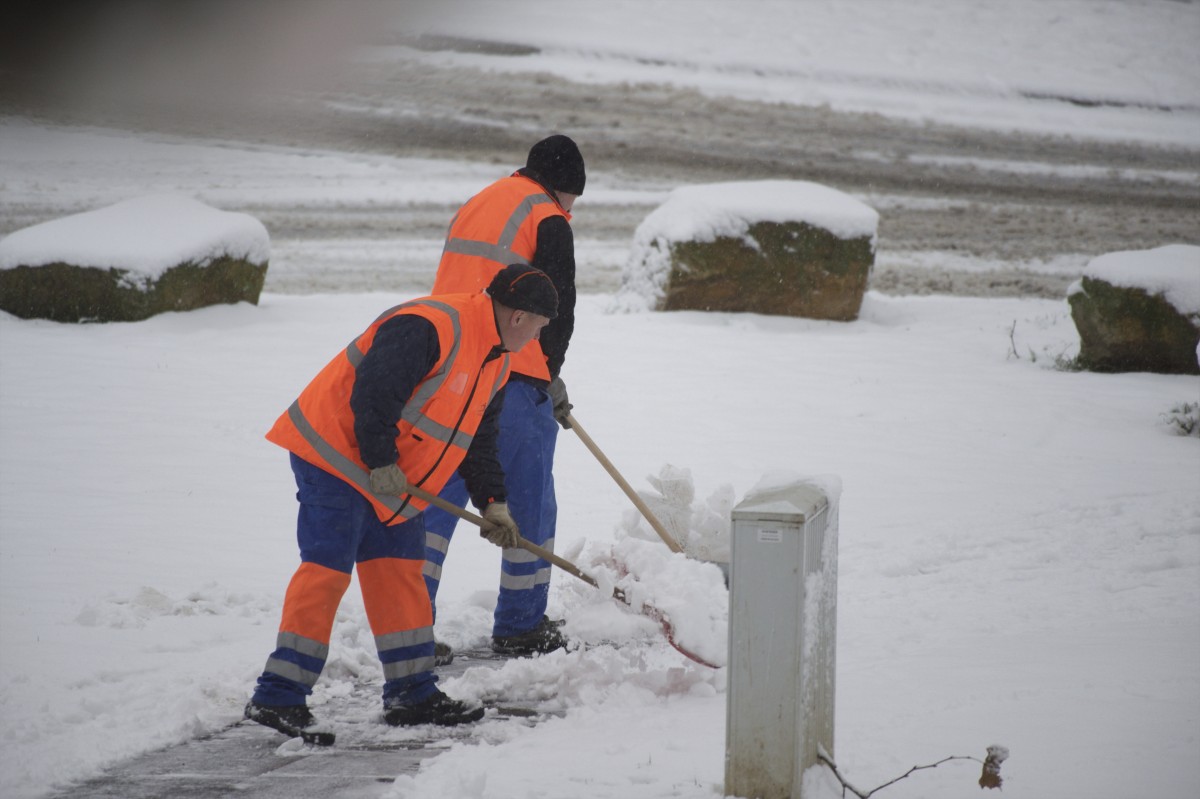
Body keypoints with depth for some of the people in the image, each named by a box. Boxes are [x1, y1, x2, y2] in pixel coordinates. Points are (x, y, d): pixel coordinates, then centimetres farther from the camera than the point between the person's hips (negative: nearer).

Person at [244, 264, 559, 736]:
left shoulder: (495, 364, 9)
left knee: (400, 570, 9)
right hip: (335, 452, -10)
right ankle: (278, 696, -13)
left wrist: (492, 505, 12)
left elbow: (478, 441, 18)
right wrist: (381, 462, -23)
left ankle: (412, 694, 16)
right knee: (327, 568, -13)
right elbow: (372, 392, -29)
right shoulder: (429, 327, -24)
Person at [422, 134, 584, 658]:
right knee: (528, 503, 7)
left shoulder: (472, 207, 19)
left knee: (436, 497, 8)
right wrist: (551, 375, 7)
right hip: (513, 379, -7)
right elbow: (558, 307, -9)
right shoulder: (547, 221, -5)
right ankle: (520, 625, 14)